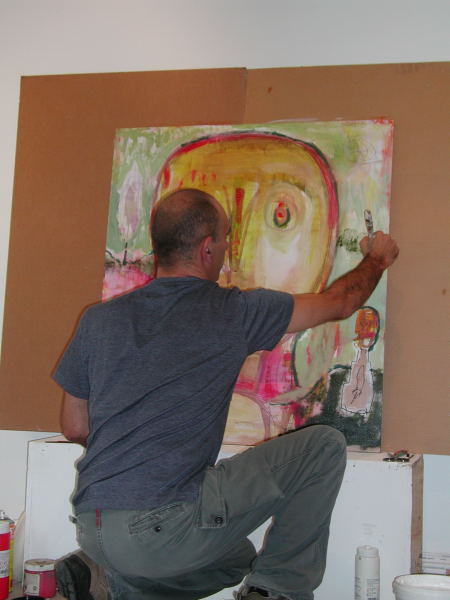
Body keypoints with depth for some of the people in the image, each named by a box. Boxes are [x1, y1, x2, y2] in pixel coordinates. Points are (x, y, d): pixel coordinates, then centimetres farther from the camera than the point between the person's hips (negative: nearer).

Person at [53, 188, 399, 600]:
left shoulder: (99, 319, 9)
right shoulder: (232, 312, -3)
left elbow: (75, 429, 15)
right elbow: (339, 302, 12)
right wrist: (378, 259, 32)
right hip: (163, 527, -7)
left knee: (237, 558, 33)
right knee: (323, 446, 3)